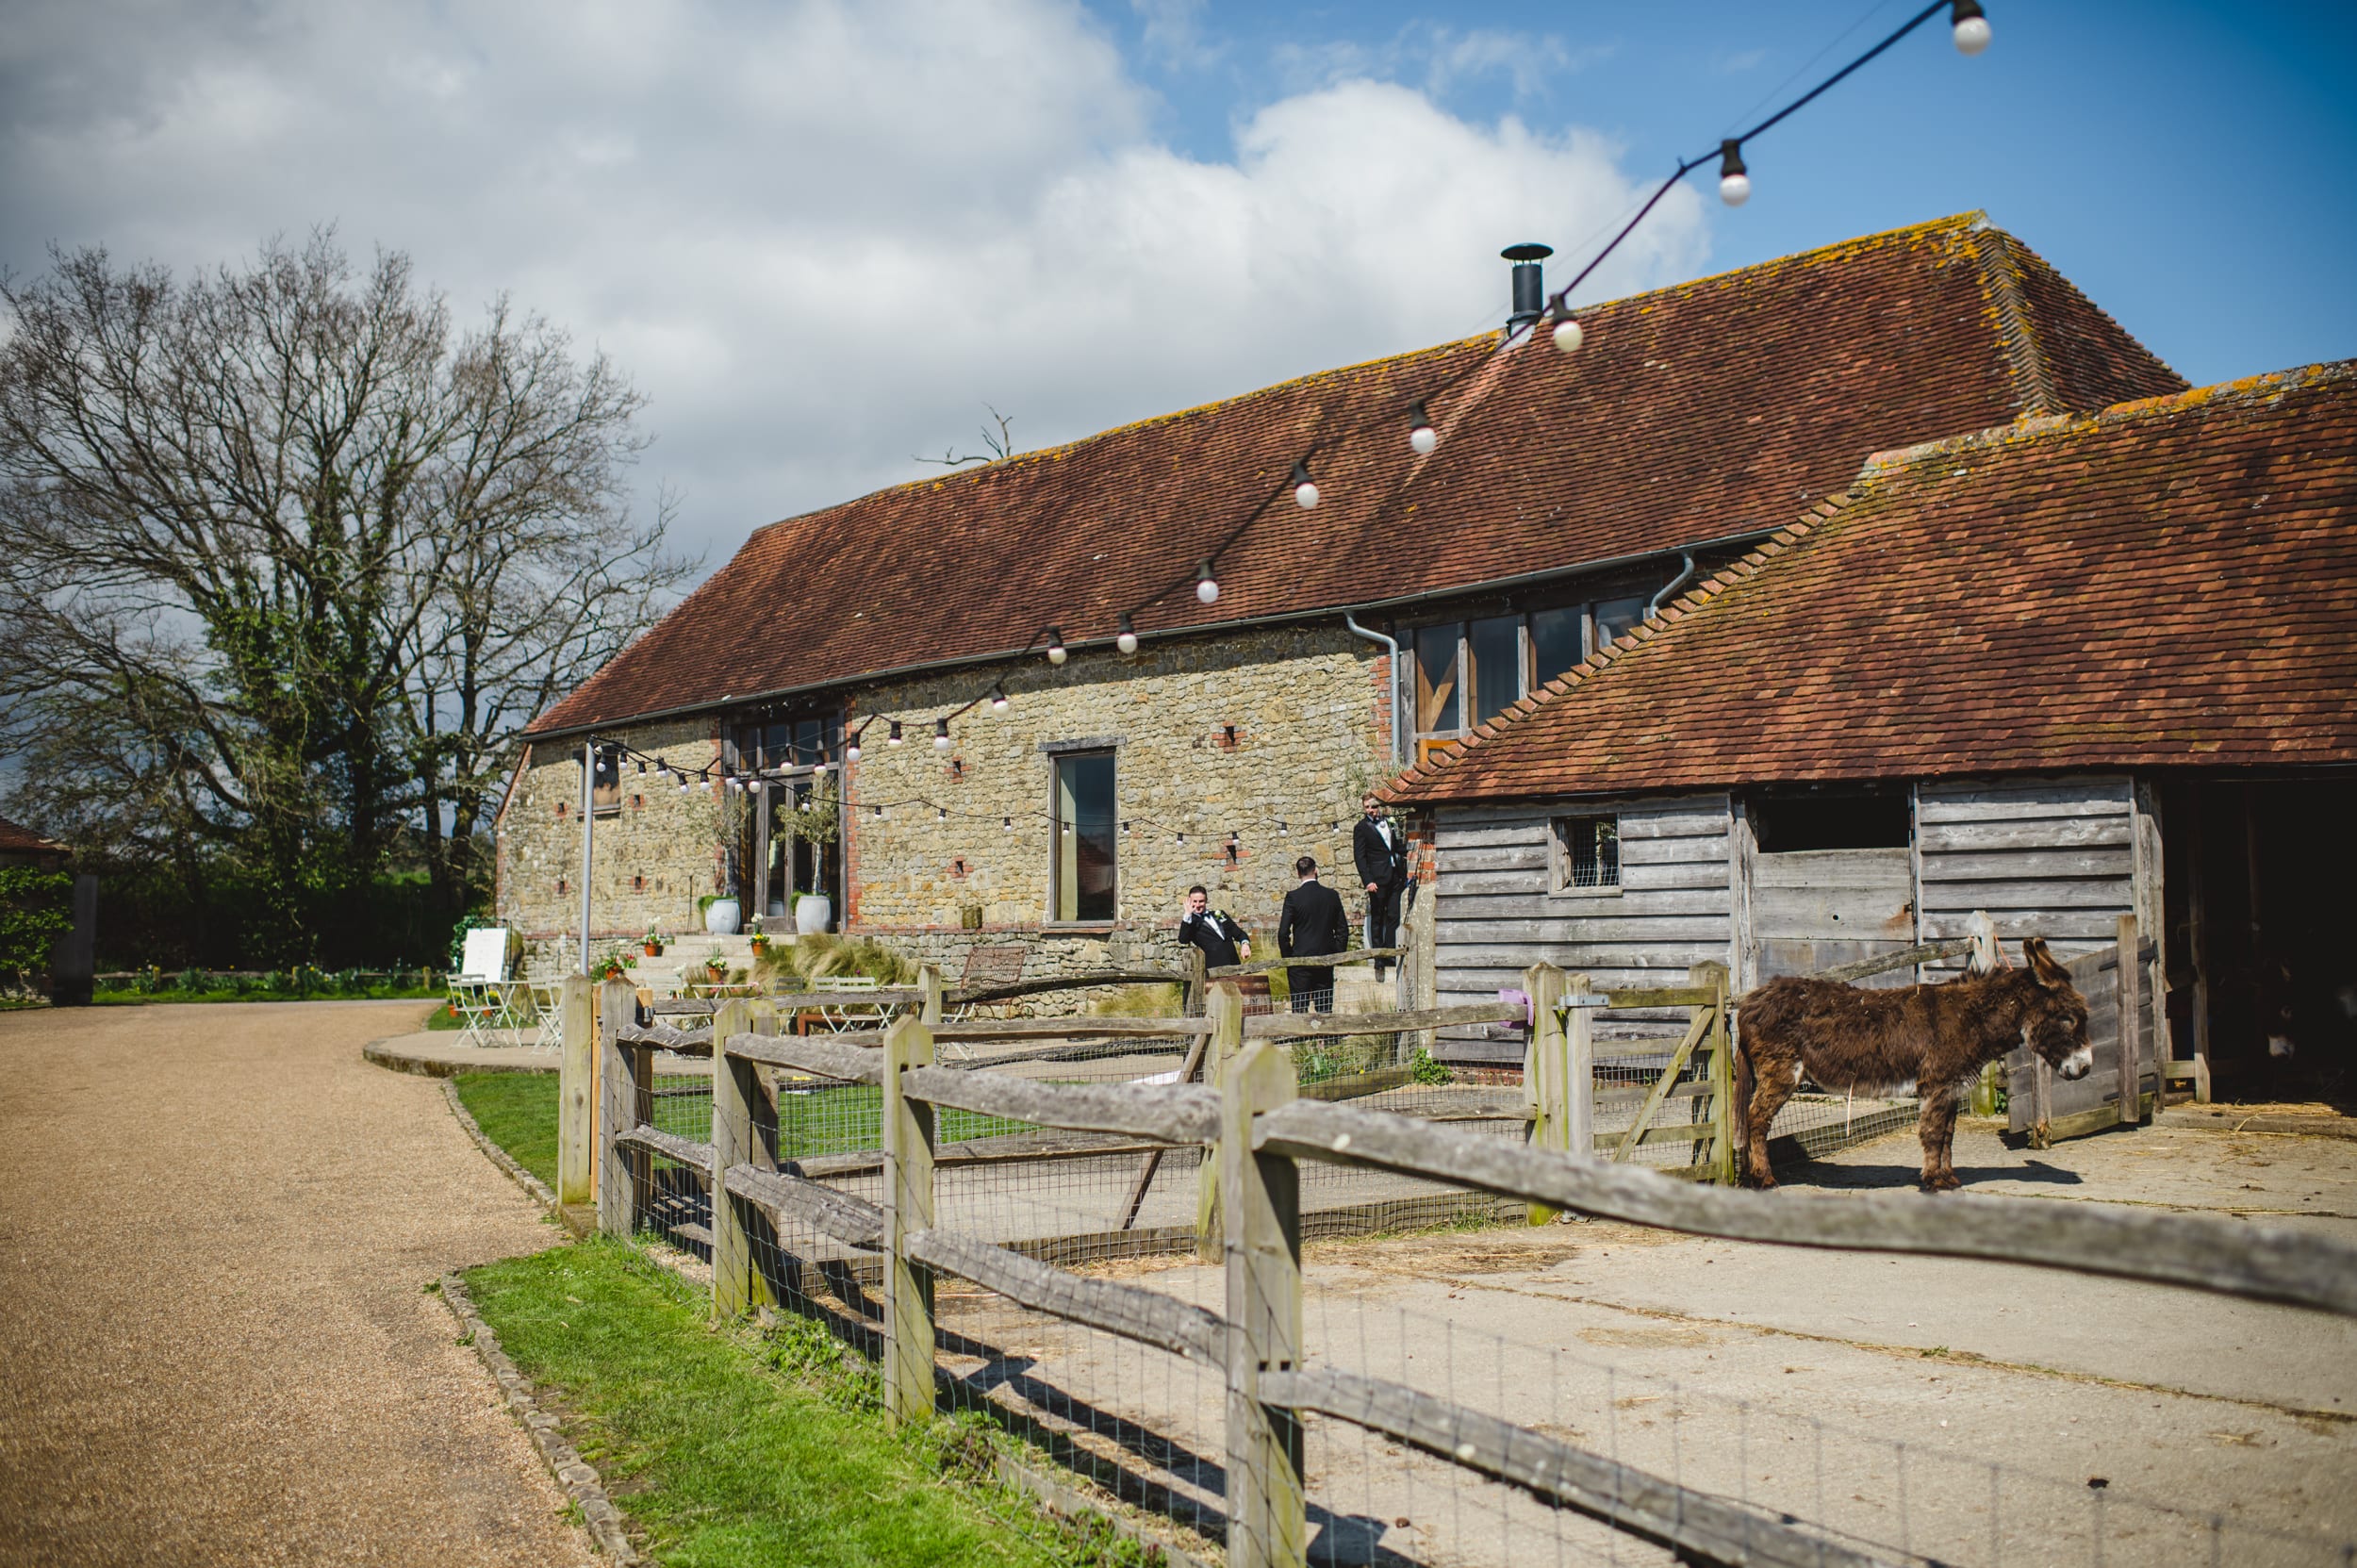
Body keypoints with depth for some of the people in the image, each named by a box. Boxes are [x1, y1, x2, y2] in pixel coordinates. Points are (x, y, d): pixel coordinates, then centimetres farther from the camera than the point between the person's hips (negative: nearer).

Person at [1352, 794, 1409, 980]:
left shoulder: (1390, 823, 15)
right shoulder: (1361, 828, 0)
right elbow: (1359, 856, -6)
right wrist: (1367, 881, -16)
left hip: (1395, 877, 5)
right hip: (1377, 879, -4)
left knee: (1393, 916, 0)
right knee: (1377, 919, -1)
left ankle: (1388, 955, 4)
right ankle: (1378, 959, 3)